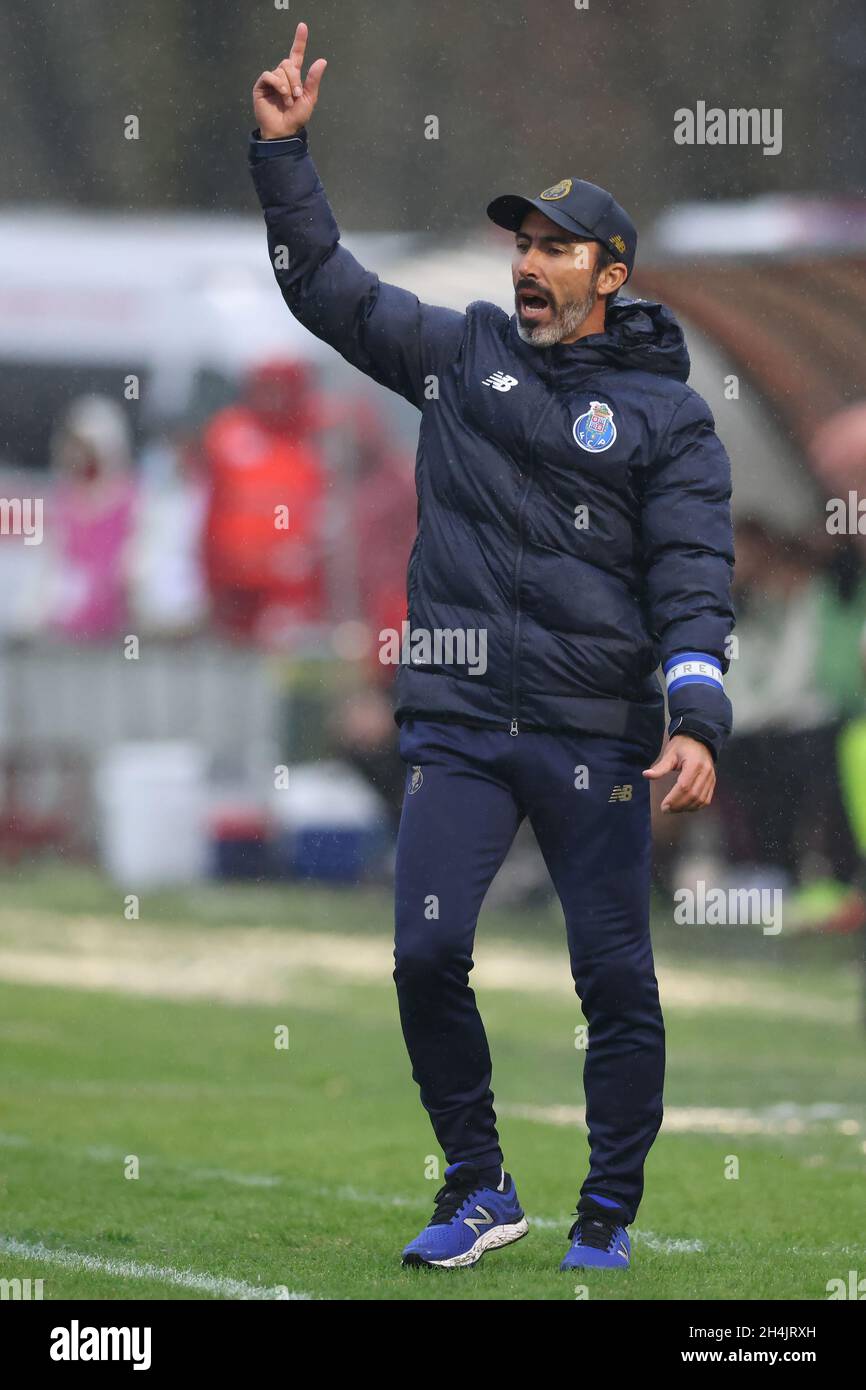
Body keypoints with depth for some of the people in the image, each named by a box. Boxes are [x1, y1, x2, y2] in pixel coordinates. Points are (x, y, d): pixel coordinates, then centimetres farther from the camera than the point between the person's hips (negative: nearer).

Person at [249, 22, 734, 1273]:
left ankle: (607, 1221, 12)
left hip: (596, 737, -2)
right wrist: (283, 153, 6)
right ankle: (480, 1191, 9)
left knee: (616, 979, -2)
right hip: (459, 725, 2)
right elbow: (325, 283, 17)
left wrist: (698, 724, -17)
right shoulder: (459, 352, 11)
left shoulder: (667, 414, 2)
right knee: (427, 955, -7)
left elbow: (694, 582, -5)